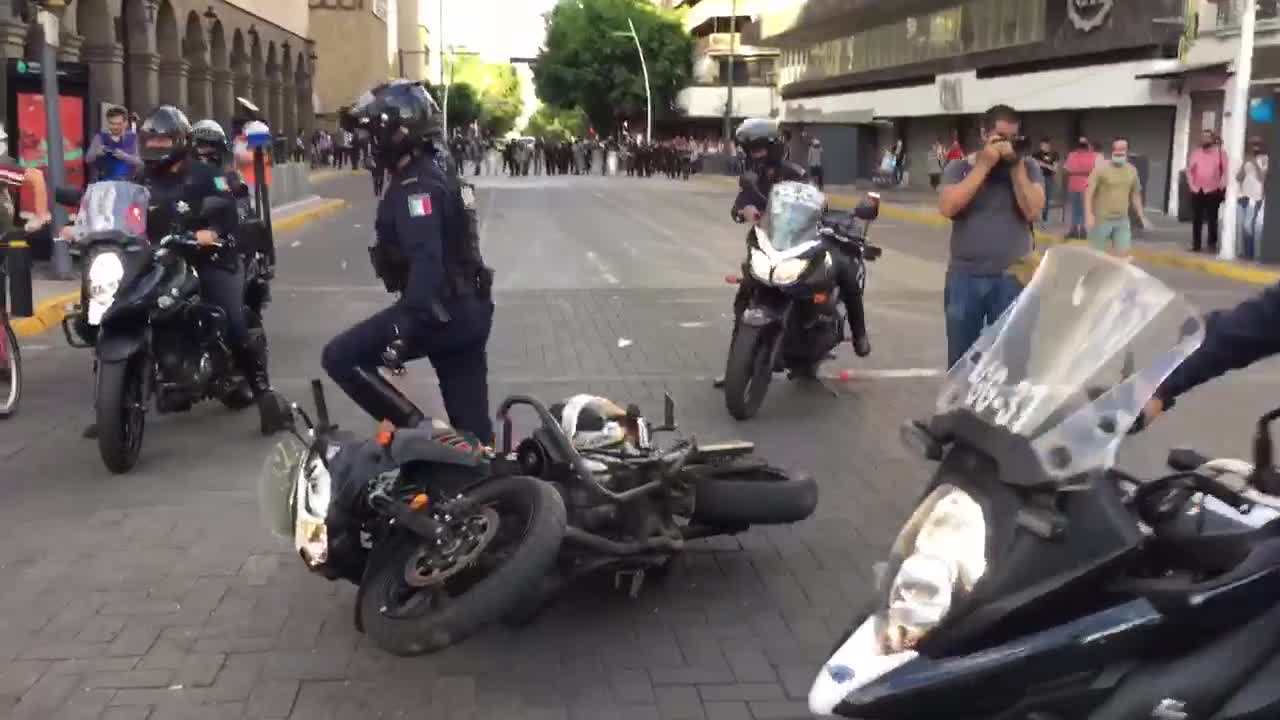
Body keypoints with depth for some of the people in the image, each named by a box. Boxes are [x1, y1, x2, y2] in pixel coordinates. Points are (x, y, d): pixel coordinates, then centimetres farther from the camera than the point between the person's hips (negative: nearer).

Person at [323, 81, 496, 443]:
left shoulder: (416, 184, -16)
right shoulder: (439, 169, 15)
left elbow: (426, 260, -29)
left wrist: (405, 325, -35)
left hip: (439, 309, -10)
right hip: (468, 308, 10)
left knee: (340, 357, -7)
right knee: (470, 417, 13)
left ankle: (413, 428, -5)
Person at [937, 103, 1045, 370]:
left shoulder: (1028, 168, 4)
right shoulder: (959, 167, 4)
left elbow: (1033, 211, -10)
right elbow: (947, 208, -14)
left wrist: (1016, 166, -12)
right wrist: (984, 165, -13)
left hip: (1011, 279, -1)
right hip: (964, 277, 1)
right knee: (960, 359, 10)